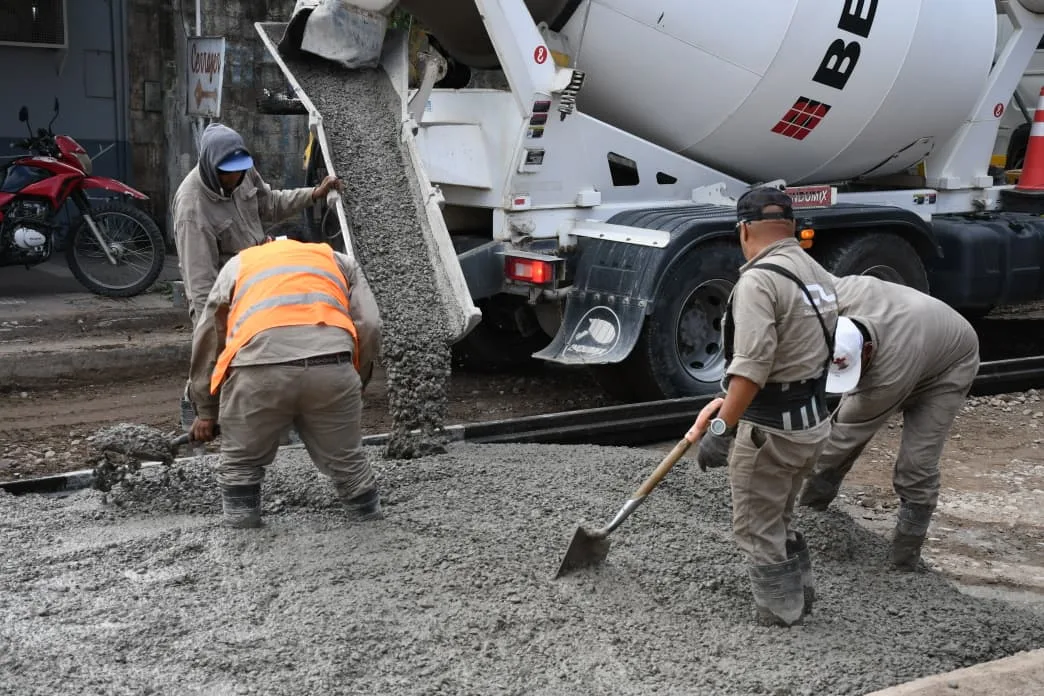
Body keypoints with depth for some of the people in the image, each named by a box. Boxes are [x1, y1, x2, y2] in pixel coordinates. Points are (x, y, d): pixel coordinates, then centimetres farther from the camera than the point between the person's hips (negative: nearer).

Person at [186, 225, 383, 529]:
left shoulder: (238, 263, 36)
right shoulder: (339, 260, 35)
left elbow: (207, 336, 34)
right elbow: (369, 327, 19)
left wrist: (206, 409, 41)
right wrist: (355, 379, 32)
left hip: (259, 363, -1)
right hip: (331, 361, 1)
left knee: (240, 465, 20)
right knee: (347, 463, 18)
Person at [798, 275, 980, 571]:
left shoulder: (892, 375, -43)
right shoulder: (844, 292, -36)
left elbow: (852, 430, -28)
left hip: (947, 367, -6)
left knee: (916, 464, -15)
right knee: (841, 422, 0)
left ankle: (904, 562, -2)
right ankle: (807, 513, 15)